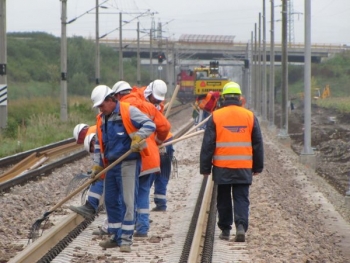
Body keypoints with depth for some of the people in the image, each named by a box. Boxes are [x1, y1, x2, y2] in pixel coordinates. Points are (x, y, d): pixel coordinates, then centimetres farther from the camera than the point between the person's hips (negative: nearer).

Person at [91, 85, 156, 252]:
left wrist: (138, 137, -31)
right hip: (111, 166, 7)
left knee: (128, 202, -7)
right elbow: (99, 144, 21)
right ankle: (115, 237, 21)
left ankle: (126, 239, -4)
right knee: (111, 201, 11)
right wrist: (98, 165, 14)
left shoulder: (128, 111, -8)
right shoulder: (101, 119, 13)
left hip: (128, 164, -7)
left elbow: (149, 125, -16)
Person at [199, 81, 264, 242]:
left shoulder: (215, 117, -3)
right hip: (244, 168, 1)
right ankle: (241, 226, -15)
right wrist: (258, 167, 18)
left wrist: (205, 167, 4)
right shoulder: (250, 116, 3)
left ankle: (225, 230, 16)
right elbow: (258, 144, 9)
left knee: (224, 199, 12)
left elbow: (207, 145, -2)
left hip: (222, 168, -1)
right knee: (241, 199, 3)